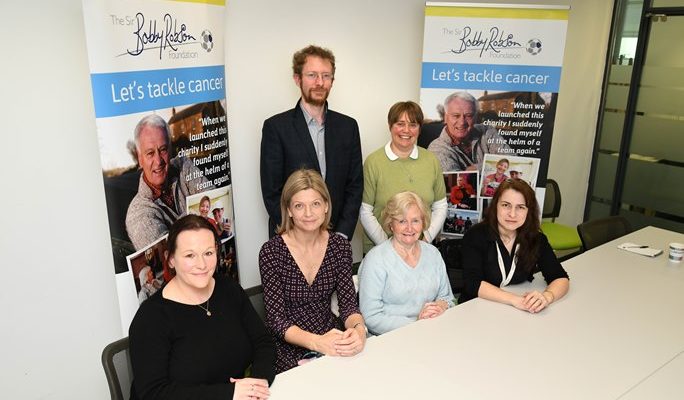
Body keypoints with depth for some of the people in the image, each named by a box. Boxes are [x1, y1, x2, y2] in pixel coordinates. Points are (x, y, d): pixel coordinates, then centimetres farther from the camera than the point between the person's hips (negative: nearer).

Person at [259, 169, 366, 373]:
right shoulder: (271, 252, -13)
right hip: (289, 349, -4)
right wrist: (317, 342, -30)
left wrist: (359, 330, -26)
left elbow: (348, 302, -3)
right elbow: (276, 319, -14)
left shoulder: (340, 246, -1)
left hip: (330, 336, 4)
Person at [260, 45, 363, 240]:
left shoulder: (348, 126, 4)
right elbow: (271, 193, -8)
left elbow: (355, 186, 4)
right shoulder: (276, 127, -7)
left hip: (336, 240, 3)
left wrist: (341, 235, -6)